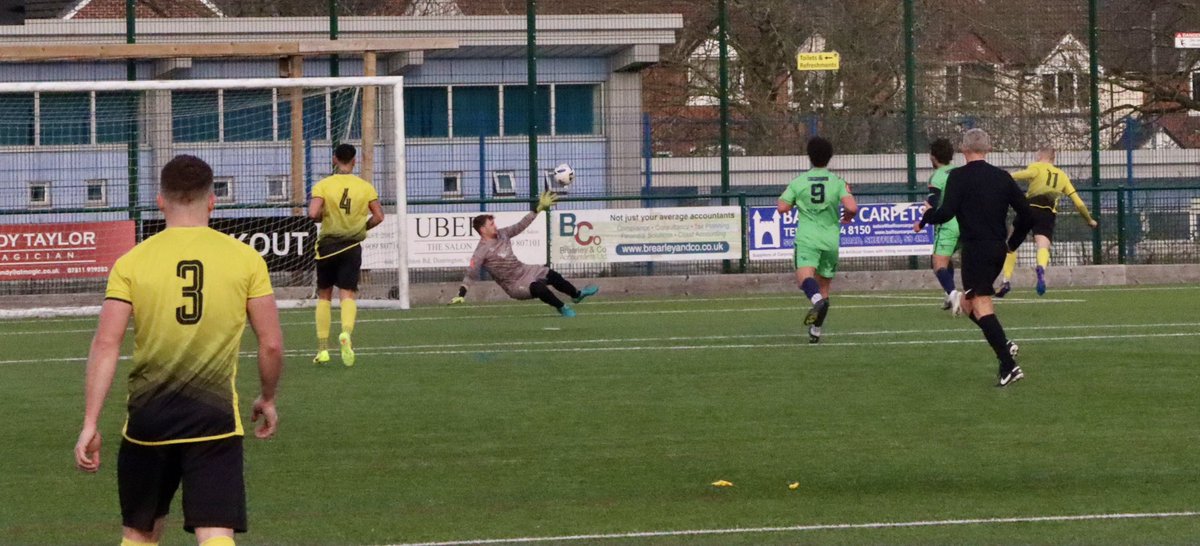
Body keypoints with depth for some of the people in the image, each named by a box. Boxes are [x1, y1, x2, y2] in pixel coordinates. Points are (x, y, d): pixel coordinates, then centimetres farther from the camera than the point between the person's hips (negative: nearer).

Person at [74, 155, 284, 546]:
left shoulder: (132, 263, -1)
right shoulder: (246, 259, -1)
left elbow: (106, 346, -7)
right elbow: (272, 344, 0)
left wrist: (90, 424, -4)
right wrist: (268, 400, 18)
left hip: (148, 415, 1)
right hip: (215, 416, -1)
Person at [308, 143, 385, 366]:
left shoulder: (323, 185, -6)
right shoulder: (365, 187, 0)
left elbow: (313, 213, -19)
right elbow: (378, 216, -3)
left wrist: (323, 217, 3)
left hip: (327, 245, -1)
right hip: (352, 247, 1)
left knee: (324, 296, 11)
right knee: (347, 295, -2)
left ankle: (322, 349, 10)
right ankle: (346, 332, -33)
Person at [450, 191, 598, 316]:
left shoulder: (501, 234, -2)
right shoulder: (482, 251, -23)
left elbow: (520, 226, 7)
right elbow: (470, 274, -26)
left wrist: (539, 209, 5)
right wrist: (461, 295, -36)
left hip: (524, 270, 8)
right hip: (515, 285, -8)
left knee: (552, 276, 15)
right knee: (538, 287, -29)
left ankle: (577, 294, 40)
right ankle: (562, 308, -5)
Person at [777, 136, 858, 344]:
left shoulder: (798, 182, 2)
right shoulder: (837, 182, 2)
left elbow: (782, 208, -2)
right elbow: (852, 207, -11)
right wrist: (848, 216, 13)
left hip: (807, 238, -2)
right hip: (830, 239, 2)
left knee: (805, 275, -21)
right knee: (824, 285, 14)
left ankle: (817, 300, -54)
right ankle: (816, 331, 18)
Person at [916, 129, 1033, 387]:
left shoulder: (959, 177, -8)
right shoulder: (1002, 177, 8)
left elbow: (946, 213, -17)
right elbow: (1025, 212, 9)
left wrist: (924, 220, 3)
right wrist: (1012, 239, 25)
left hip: (976, 249, -7)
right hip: (998, 248, 7)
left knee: (981, 306, -7)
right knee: (968, 304, 21)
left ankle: (1009, 366, -16)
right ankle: (1004, 345, 6)